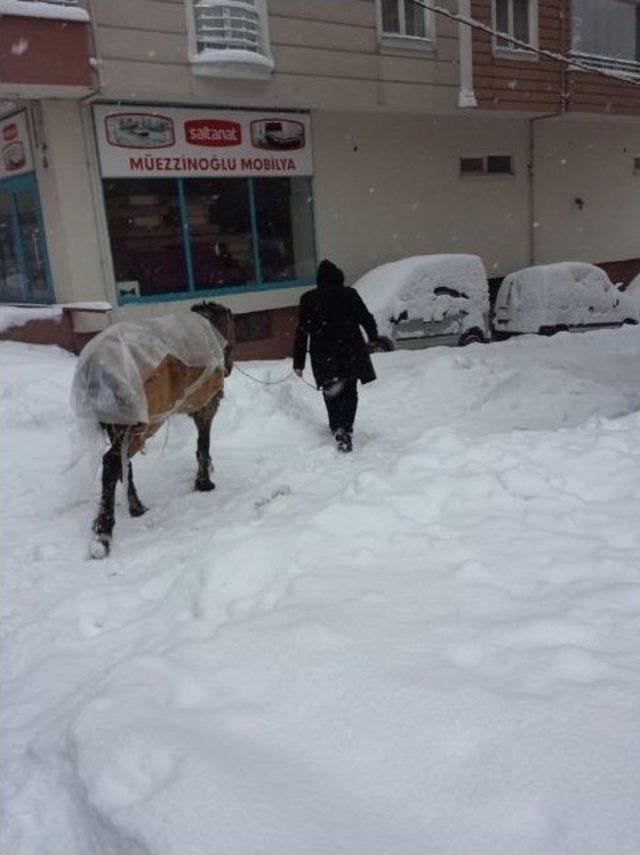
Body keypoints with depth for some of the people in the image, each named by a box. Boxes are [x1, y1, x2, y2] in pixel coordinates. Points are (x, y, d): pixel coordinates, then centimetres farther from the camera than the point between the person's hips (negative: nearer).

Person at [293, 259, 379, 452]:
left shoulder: (308, 299, 2)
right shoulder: (349, 294, -1)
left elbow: (302, 333, 0)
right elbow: (367, 319, 2)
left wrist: (299, 362, 4)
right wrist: (374, 338, 23)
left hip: (323, 356, 1)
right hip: (351, 353, 0)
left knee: (331, 395, 14)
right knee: (350, 392, 11)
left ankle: (338, 429, -2)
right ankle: (346, 431, -2)